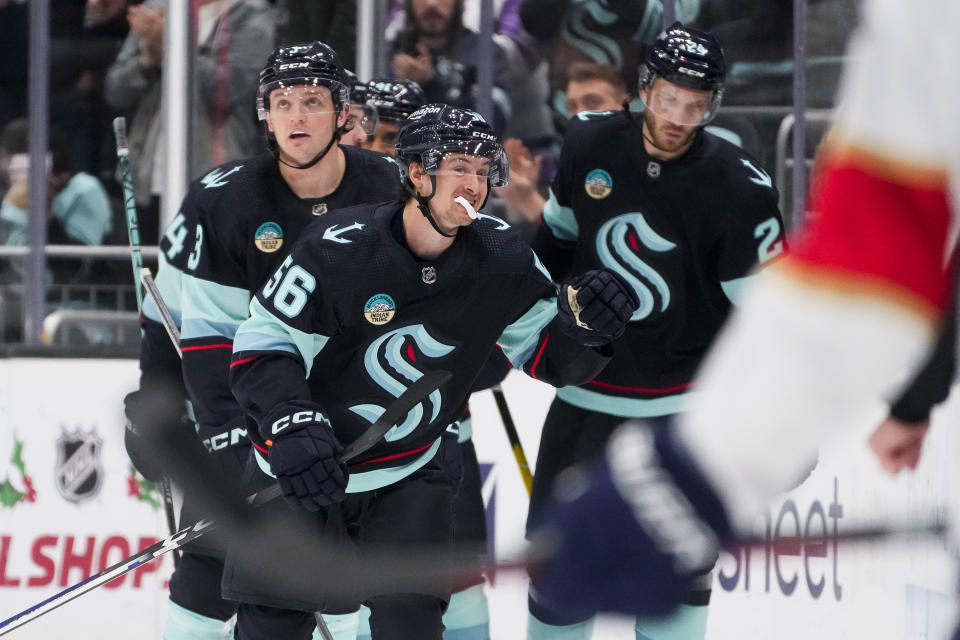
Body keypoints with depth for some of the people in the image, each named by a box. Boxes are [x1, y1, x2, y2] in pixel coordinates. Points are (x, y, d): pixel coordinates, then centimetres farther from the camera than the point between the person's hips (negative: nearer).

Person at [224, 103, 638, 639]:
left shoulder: (503, 261, -10)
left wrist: (585, 323, -24)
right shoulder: (339, 249, -22)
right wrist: (292, 427, -33)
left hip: (410, 474, 2)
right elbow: (262, 349, -17)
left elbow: (550, 358, -2)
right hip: (299, 470, -2)